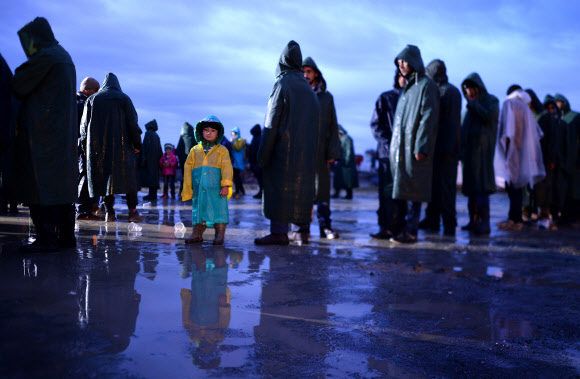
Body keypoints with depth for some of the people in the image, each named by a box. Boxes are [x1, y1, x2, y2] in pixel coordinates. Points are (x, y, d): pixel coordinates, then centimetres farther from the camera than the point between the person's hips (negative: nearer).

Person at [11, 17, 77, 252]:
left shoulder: (46, 55, -10)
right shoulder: (63, 56, 20)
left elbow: (19, 86, -9)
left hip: (42, 130, -9)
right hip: (63, 131, 9)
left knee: (41, 182, -8)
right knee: (61, 183, 9)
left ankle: (46, 238, -8)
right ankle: (66, 236, 13)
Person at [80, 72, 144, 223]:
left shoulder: (92, 99, 11)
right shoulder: (124, 99, 4)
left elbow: (84, 125, 10)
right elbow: (132, 122, -3)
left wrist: (86, 146, 16)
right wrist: (137, 144, 0)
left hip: (97, 146, 3)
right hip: (121, 144, -2)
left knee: (104, 175, 6)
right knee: (128, 176, 0)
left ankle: (109, 212, 3)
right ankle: (132, 211, -6)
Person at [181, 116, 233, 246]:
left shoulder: (222, 150, 8)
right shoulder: (195, 150, 15)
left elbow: (227, 168, 0)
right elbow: (187, 168, 14)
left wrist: (226, 185, -12)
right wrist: (187, 189, 8)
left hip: (216, 189, -2)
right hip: (199, 188, 2)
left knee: (218, 209, -2)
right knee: (199, 209, 7)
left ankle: (219, 235, 5)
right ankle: (197, 234, 15)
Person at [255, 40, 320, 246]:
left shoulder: (282, 84, -6)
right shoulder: (307, 88, 13)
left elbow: (272, 120, -12)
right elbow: (314, 123, 12)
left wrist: (264, 152, -12)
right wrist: (311, 151, 15)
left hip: (284, 144, -7)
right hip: (306, 148, 7)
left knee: (279, 184, -5)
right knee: (302, 185, 10)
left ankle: (279, 232, -7)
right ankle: (303, 231, 13)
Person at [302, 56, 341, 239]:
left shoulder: (326, 97, 11)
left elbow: (333, 126, 8)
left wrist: (333, 152, -2)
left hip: (320, 150, 0)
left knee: (322, 186, 0)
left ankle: (325, 226, 3)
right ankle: (303, 225, 7)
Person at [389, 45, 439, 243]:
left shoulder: (426, 85, -5)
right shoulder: (407, 88, 21)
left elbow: (428, 117, -13)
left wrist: (421, 147, -20)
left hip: (414, 147, -8)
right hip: (400, 148, 8)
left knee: (413, 191, -6)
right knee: (398, 190, 8)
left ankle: (411, 232, -4)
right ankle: (399, 227, 13)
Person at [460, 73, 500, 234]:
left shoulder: (491, 100, 1)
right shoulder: (471, 106, 22)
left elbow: (489, 116, -18)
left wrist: (473, 103, -9)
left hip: (482, 149, -7)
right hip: (469, 150, 7)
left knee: (481, 186, -14)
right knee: (470, 186, 6)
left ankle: (484, 223, -15)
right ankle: (473, 220, 10)